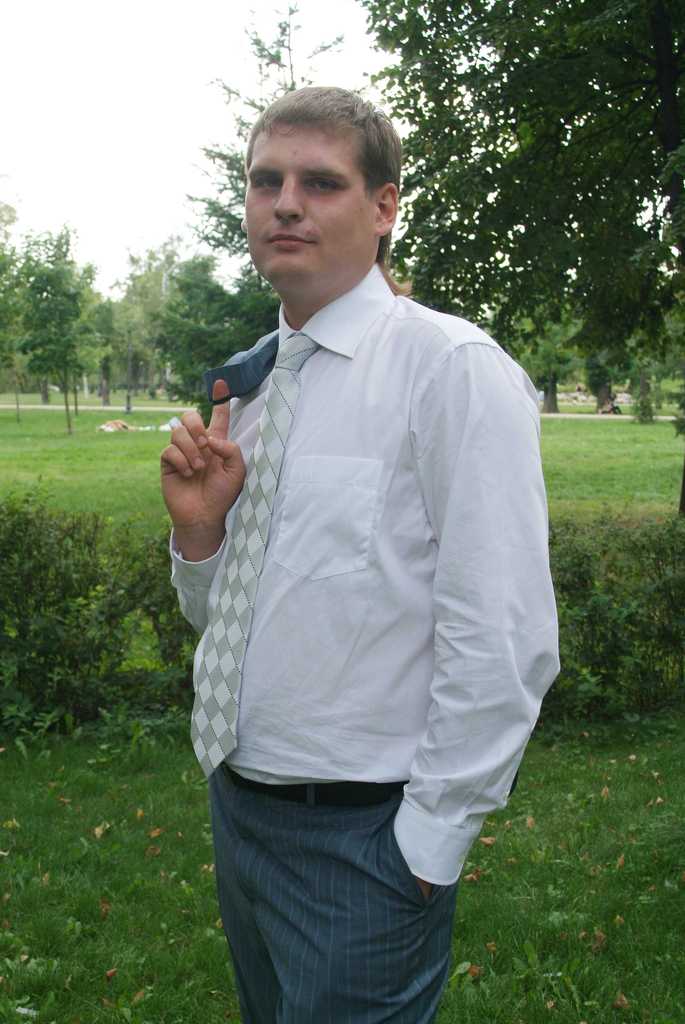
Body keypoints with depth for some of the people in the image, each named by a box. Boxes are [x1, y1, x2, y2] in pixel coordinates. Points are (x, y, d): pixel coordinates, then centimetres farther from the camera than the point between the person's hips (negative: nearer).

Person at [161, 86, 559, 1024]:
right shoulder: (245, 384, 7)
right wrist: (198, 527, -5)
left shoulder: (453, 367, -15)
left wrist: (427, 845, -15)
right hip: (237, 803, 7)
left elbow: (504, 646, -20)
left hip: (362, 839, -7)